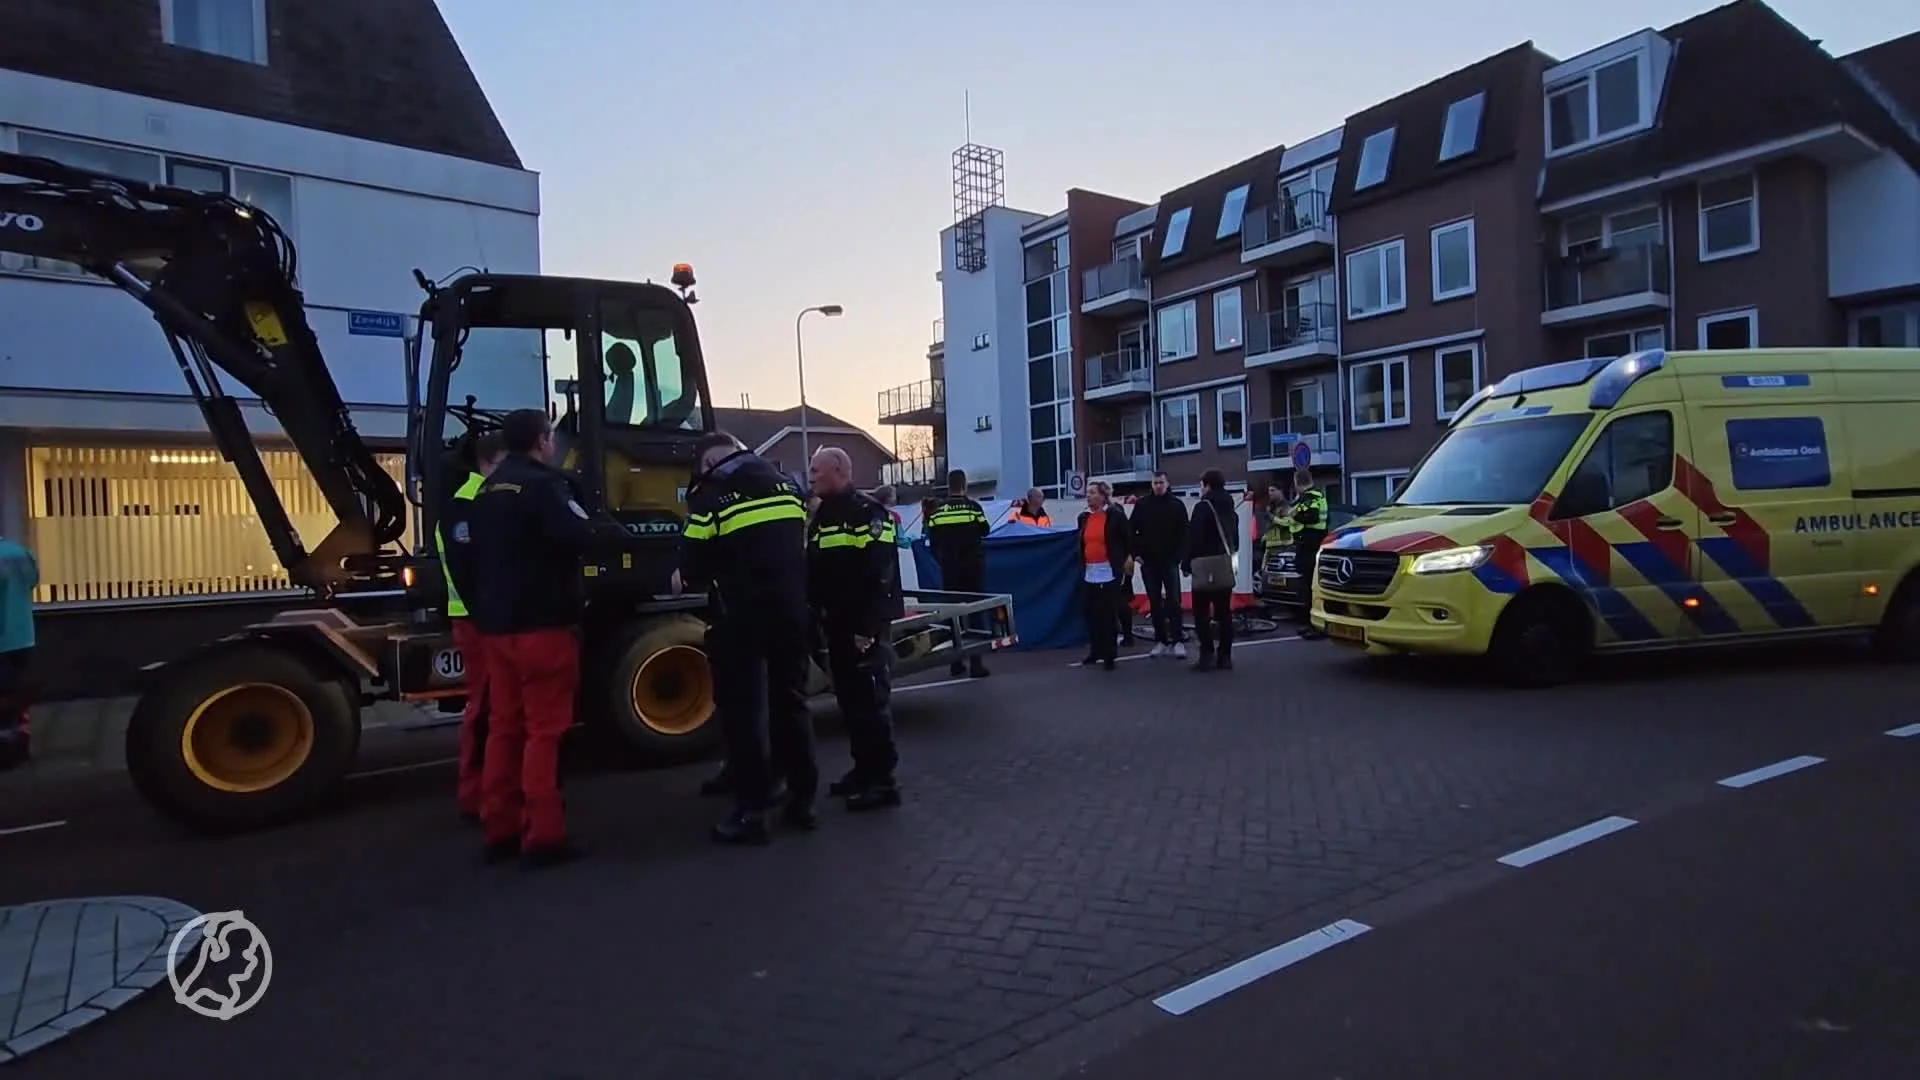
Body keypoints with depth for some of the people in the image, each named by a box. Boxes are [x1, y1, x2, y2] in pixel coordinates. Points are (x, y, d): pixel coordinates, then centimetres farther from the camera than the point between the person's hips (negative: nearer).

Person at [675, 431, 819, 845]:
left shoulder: (710, 494, -5)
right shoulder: (785, 482, 12)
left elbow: (694, 561, -4)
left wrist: (686, 580, 18)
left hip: (741, 615, -5)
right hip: (790, 610, 5)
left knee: (743, 709, 2)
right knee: (791, 701, 14)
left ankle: (751, 811, 4)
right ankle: (802, 800, 20)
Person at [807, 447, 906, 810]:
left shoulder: (868, 513, -12)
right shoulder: (821, 516, 16)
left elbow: (880, 575, -20)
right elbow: (813, 571, 20)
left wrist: (869, 627, -23)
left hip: (865, 628, -9)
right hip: (837, 625, 9)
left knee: (872, 701, -6)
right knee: (849, 700, 13)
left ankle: (883, 780, 0)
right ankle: (864, 769, 24)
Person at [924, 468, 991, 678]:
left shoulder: (936, 511, -2)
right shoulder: (973, 507, -9)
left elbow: (932, 542, 1)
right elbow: (985, 531, 3)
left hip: (949, 569, 2)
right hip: (973, 567, -2)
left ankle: (955, 664, 12)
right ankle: (976, 664, -2)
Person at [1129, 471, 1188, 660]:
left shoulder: (1177, 505, 0)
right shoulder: (1142, 505, 4)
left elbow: (1183, 533, -2)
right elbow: (1131, 531, 6)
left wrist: (1179, 556, -10)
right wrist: (1136, 553, -2)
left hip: (1170, 561, -2)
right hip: (1148, 561, 2)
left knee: (1173, 601, -5)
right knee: (1154, 602, 6)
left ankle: (1176, 641, -3)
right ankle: (1161, 641, 13)